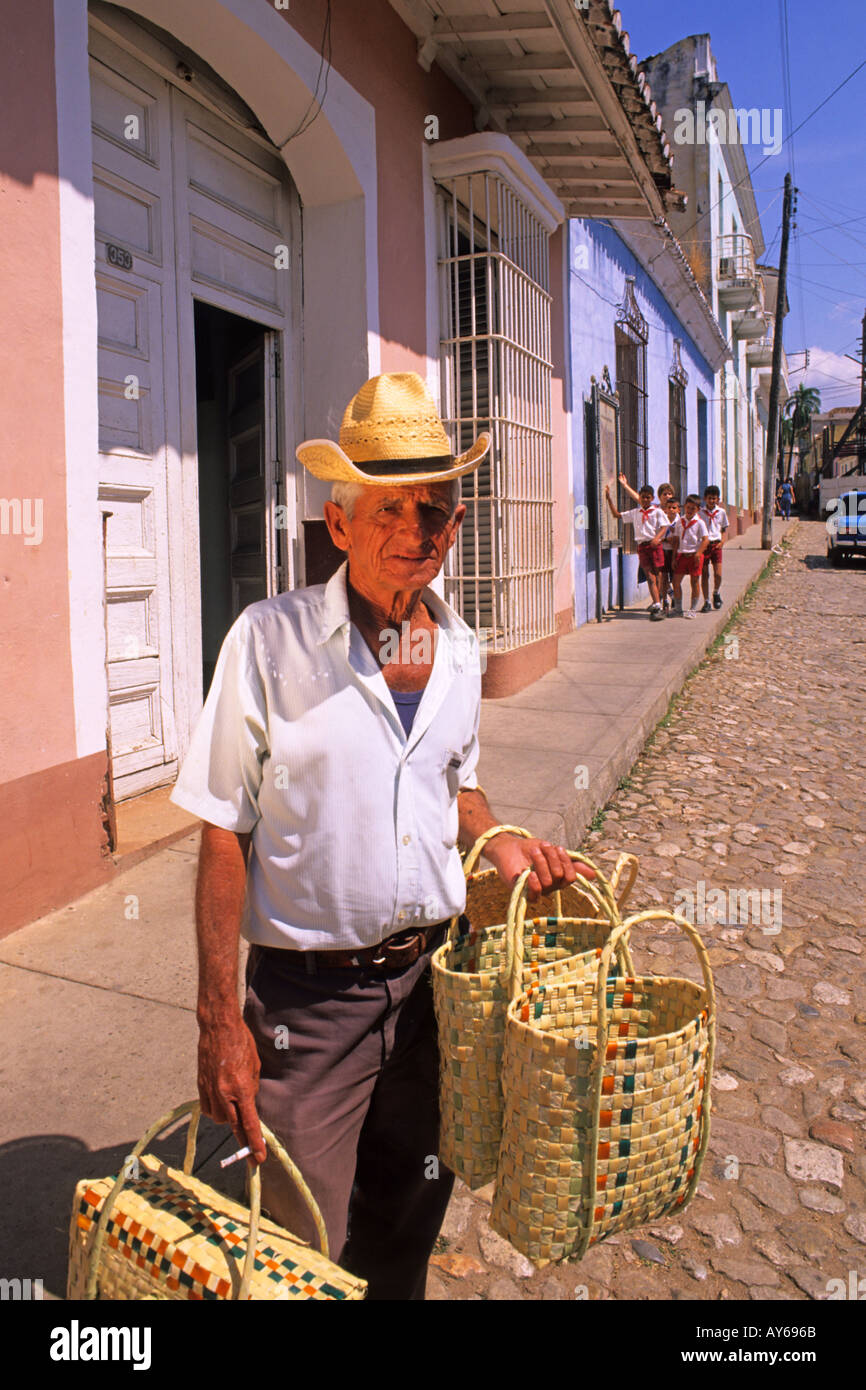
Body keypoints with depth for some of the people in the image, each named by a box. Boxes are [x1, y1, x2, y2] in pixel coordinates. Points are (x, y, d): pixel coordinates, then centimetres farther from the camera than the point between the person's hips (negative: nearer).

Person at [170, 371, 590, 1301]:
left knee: (406, 1224, 22)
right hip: (307, 994, -4)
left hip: (431, 977, 5)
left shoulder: (460, 649, 2)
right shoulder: (270, 640, -14)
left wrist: (501, 845, -2)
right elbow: (225, 836, -11)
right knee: (303, 1253, 11)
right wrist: (219, 1017, -13)